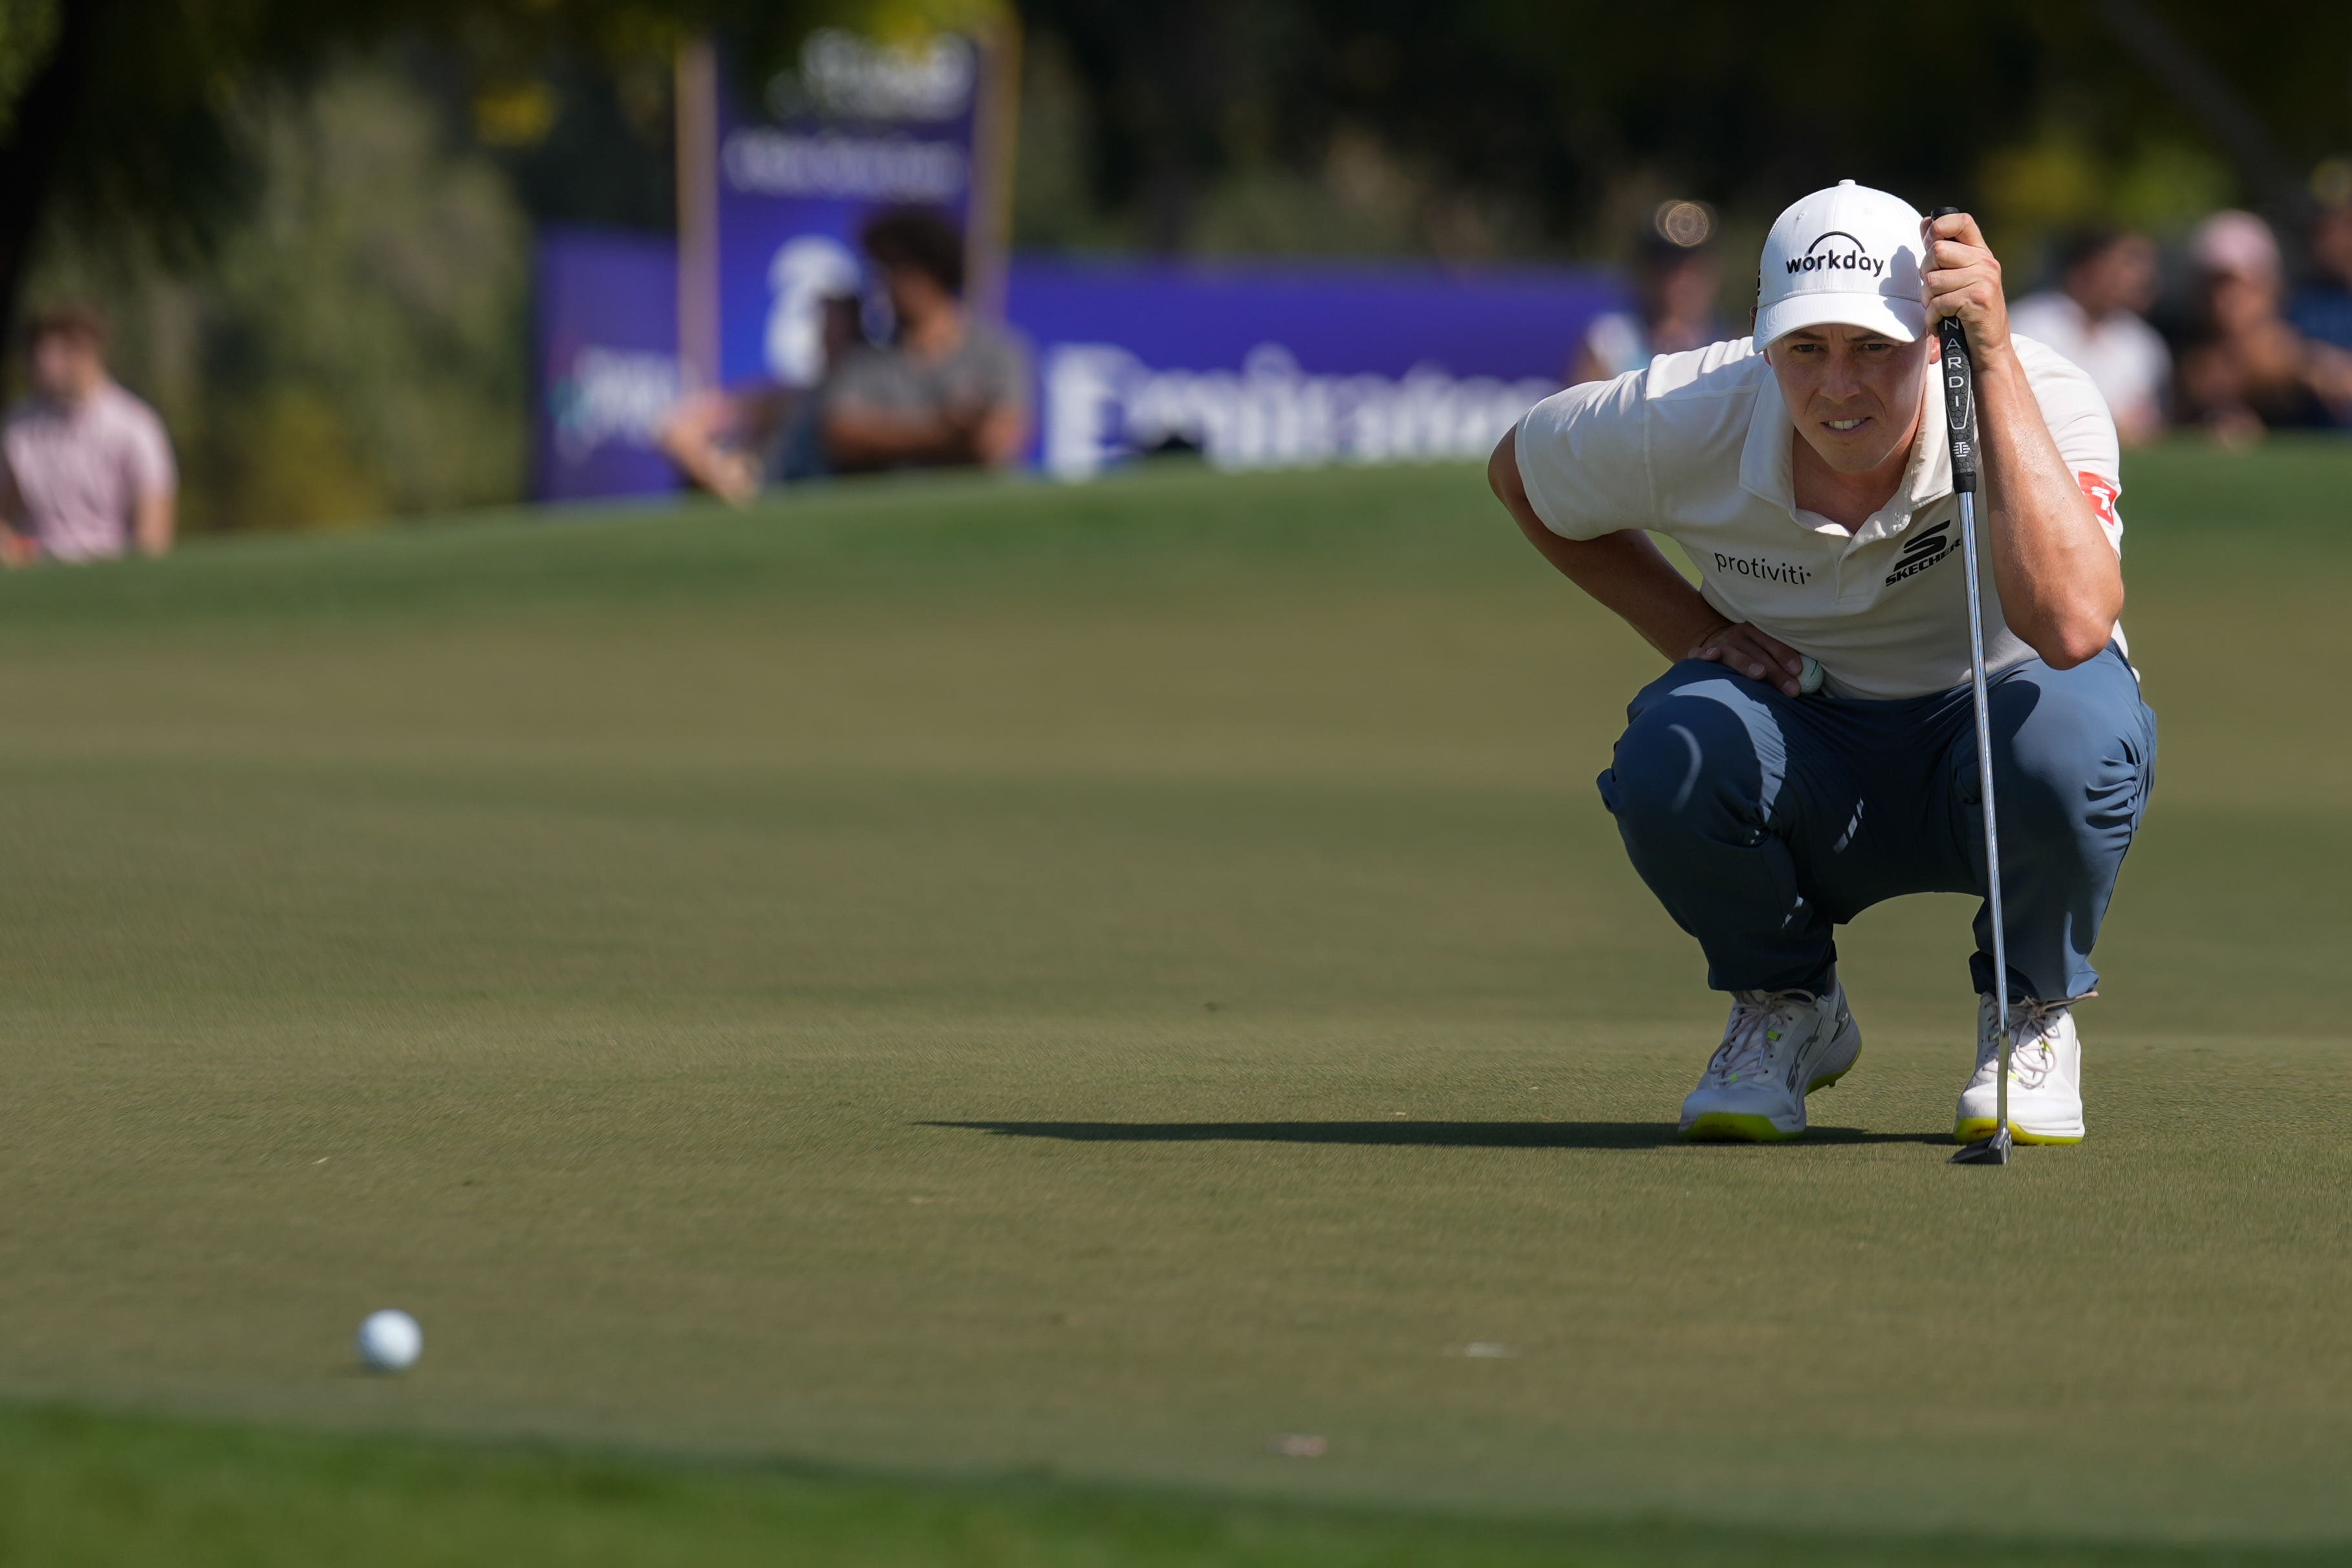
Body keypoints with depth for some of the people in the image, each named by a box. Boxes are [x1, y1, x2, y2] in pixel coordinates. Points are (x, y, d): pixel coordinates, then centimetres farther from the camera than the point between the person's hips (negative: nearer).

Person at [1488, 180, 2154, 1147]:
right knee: (1671, 753, -33)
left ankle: (2032, 1013, -3)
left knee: (2067, 730, -37)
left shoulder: (2041, 399, -27)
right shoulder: (1688, 423, -19)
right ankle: (1784, 1012, 2)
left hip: (1989, 760, -1)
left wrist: (1995, 355, -44)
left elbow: (2070, 624, -46)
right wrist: (1689, 629, -6)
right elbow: (1520, 472, 5)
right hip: (1812, 776, 1)